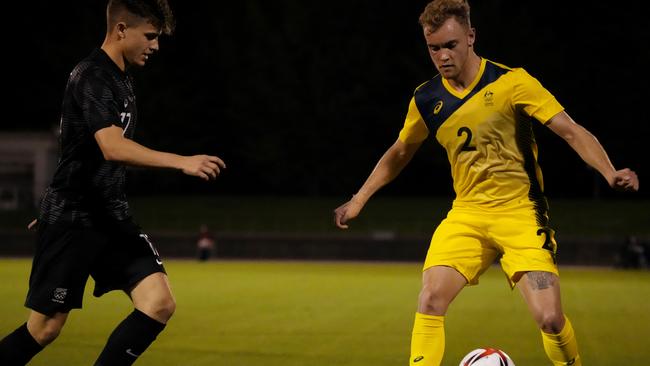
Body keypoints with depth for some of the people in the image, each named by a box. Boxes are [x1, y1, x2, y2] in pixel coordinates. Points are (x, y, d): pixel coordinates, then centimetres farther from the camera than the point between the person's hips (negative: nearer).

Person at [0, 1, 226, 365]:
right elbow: (112, 148, -30)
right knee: (46, 327, -3)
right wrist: (183, 162, -37)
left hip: (111, 215, 8)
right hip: (71, 218, -8)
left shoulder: (120, 77, 13)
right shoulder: (92, 76, -16)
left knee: (160, 303, -8)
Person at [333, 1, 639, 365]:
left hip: (521, 212, -3)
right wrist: (359, 199, 20)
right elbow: (399, 154, 21)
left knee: (549, 319, -13)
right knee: (430, 300, -18)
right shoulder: (426, 100, 3)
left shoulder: (511, 81, -10)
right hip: (467, 214, 3)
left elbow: (571, 130, -12)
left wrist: (610, 173, -26)